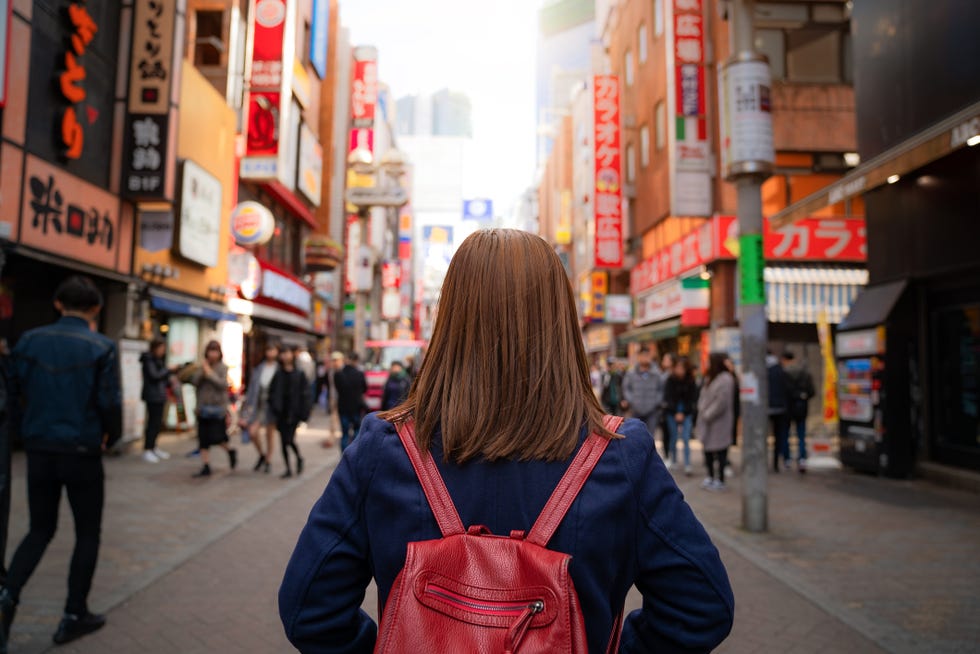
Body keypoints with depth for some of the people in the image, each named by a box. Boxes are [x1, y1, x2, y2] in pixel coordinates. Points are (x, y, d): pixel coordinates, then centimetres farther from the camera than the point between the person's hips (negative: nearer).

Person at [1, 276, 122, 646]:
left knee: (40, 530, 20)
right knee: (88, 534, 12)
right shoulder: (101, 348, -11)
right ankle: (74, 616, 17)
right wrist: (110, 439, 5)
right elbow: (110, 404, -13)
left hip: (39, 452, 4)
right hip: (82, 454, -4)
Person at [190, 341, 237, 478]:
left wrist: (210, 373, -16)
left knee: (216, 437, -9)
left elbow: (223, 384, -15)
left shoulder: (223, 368, -3)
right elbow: (194, 382, -2)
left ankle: (231, 451, 21)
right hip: (203, 408, 4)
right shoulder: (202, 367, 8)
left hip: (218, 408, -4)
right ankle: (205, 467, 13)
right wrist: (201, 372, -14)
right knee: (203, 439, 5)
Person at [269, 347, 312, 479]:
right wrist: (273, 409, -1)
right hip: (281, 412, 3)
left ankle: (299, 458, 20)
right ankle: (288, 468, 19)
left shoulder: (300, 374, -3)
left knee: (289, 439, -10)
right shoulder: (278, 374, 5)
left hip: (293, 412, -3)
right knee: (284, 441, 6)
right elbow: (272, 392, 8)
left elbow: (307, 393, -5)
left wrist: (304, 412, -10)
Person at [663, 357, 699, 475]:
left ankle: (687, 465, -6)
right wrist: (676, 413, -11)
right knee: (673, 438, 8)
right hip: (672, 413, 0)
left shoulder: (690, 381, 0)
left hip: (686, 414, 0)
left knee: (686, 439, -6)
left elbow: (693, 399, 0)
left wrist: (683, 413, -8)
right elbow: (667, 398, -5)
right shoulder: (670, 380, -3)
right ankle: (673, 461, 25)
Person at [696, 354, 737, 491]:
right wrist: (702, 410, -1)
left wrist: (708, 414, -16)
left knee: (720, 450, 0)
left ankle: (720, 480, 9)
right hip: (707, 421, 9)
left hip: (719, 422, -9)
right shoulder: (709, 378, 13)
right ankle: (710, 477, 28)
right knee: (708, 450, 15)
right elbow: (703, 397, 15)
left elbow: (721, 402, -22)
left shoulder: (725, 379, -16)